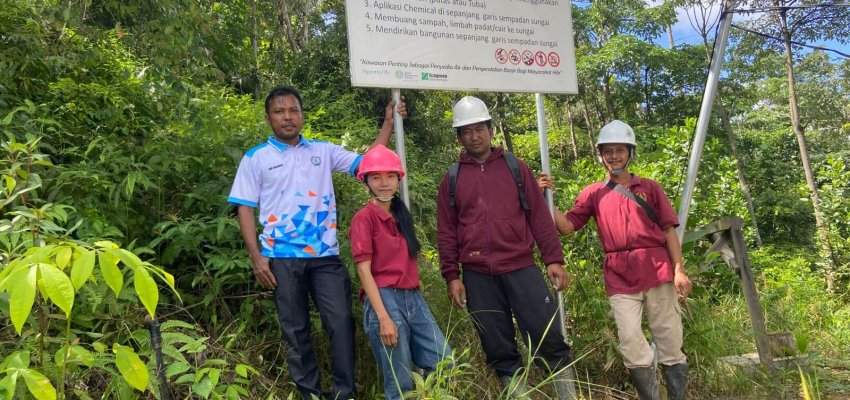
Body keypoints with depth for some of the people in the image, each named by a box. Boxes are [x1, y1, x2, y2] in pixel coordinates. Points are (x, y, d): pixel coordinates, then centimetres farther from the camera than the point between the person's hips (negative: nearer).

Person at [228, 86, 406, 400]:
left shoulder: (323, 151, 10)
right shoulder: (256, 158, 4)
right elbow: (245, 208, 1)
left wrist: (388, 123, 0)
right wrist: (256, 256, -8)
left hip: (325, 255, 2)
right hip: (282, 257, -1)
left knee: (341, 321, -1)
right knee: (295, 329, 8)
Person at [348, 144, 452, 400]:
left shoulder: (402, 215, 14)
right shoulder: (364, 218, -7)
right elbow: (364, 271, -12)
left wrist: (417, 296, 9)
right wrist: (384, 317, -17)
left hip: (413, 298, 7)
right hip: (384, 299, -7)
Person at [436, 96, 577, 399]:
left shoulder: (515, 167, 9)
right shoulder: (451, 179, 8)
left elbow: (539, 216, 6)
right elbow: (446, 232, 8)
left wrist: (554, 259, 0)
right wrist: (451, 275, 2)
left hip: (521, 268, 0)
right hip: (477, 276, 1)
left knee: (549, 338, -2)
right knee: (499, 349, 7)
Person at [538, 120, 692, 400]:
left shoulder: (649, 188, 13)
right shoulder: (593, 193, 13)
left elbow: (668, 229, 8)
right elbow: (566, 226, 6)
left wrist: (679, 269, -3)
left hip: (658, 272, 0)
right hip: (620, 279, 0)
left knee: (670, 344, 5)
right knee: (632, 346, -4)